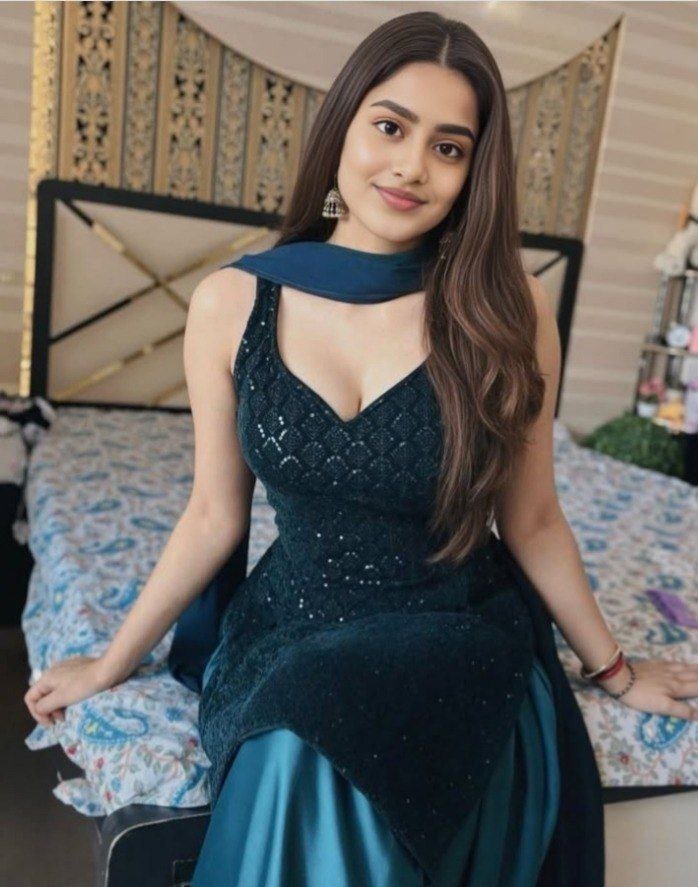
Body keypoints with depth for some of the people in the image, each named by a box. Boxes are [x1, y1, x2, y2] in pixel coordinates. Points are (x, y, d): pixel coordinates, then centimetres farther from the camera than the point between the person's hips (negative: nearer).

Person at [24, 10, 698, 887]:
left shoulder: (509, 311, -11)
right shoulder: (231, 304, -7)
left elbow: (531, 521, 1)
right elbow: (215, 515, 3)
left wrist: (614, 669, 13)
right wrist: (111, 664, 11)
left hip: (458, 640, -1)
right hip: (292, 631, 2)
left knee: (317, 761, -30)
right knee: (296, 767, -30)